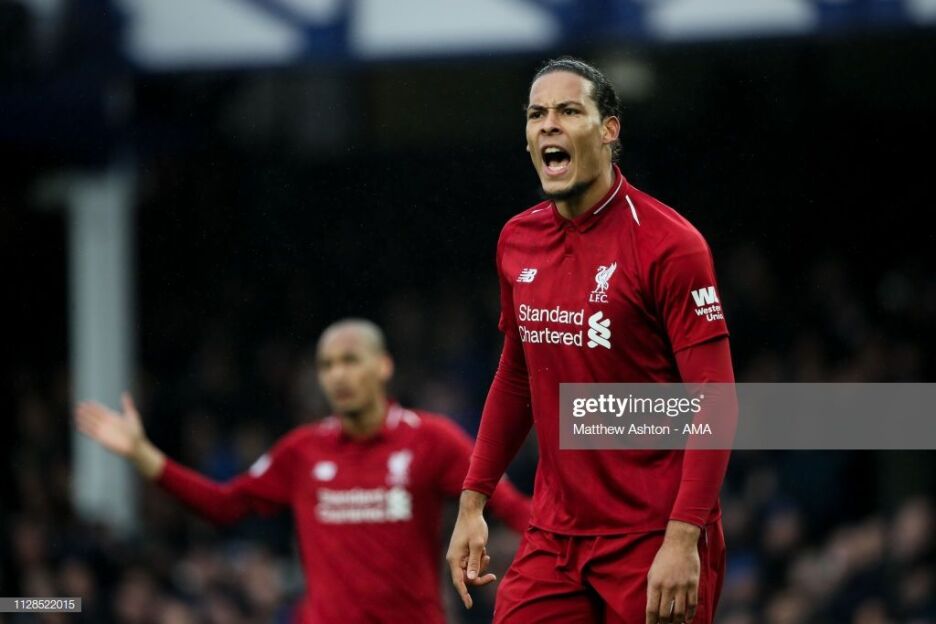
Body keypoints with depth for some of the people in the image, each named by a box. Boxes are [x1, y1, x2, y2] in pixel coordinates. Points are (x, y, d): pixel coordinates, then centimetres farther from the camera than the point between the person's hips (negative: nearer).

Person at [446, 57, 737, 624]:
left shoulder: (667, 244, -11)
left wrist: (683, 540, -21)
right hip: (553, 536, 5)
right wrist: (472, 503, 14)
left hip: (653, 545, -5)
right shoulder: (517, 241, 8)